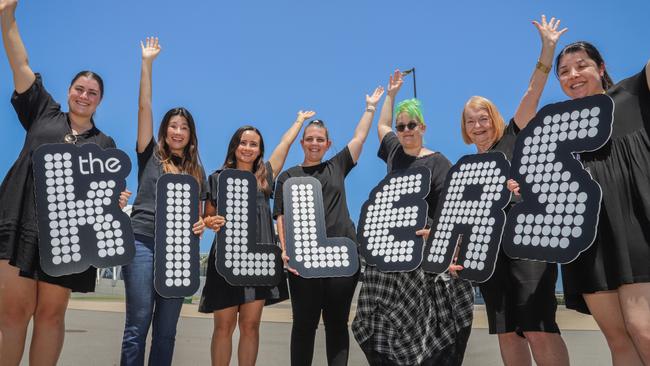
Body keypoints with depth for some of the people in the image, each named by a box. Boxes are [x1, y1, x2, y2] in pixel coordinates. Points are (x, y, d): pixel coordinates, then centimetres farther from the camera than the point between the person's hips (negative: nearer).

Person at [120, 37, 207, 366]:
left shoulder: (197, 169, 15)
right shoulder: (151, 156, 8)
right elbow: (144, 108, 3)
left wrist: (202, 223, -5)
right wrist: (147, 62, 2)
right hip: (144, 243, -3)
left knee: (167, 328, 7)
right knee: (138, 323, -5)